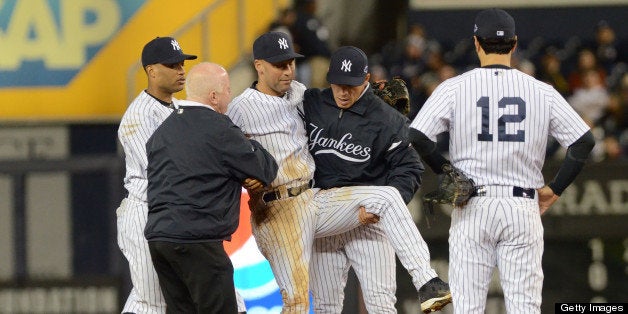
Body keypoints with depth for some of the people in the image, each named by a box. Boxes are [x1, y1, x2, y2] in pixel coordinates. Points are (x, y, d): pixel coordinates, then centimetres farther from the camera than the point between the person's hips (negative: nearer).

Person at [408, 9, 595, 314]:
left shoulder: (454, 88, -2)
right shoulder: (541, 92, 2)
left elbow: (416, 136, -10)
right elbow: (584, 140, 0)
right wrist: (554, 188, 8)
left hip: (472, 208, -1)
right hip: (523, 208, 1)